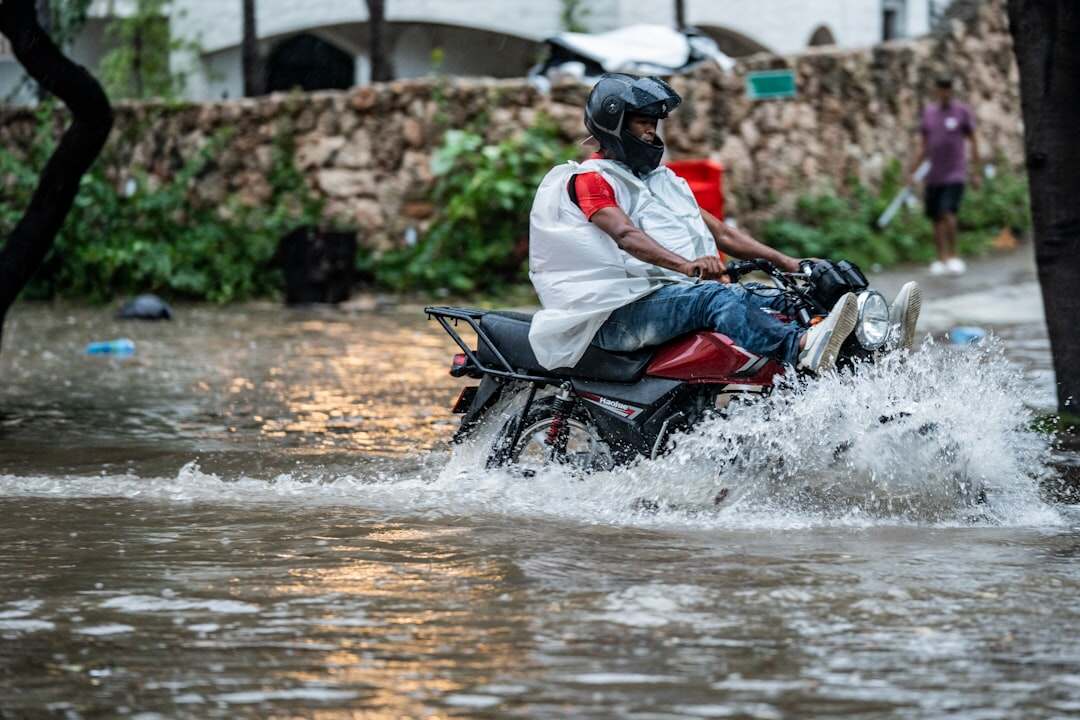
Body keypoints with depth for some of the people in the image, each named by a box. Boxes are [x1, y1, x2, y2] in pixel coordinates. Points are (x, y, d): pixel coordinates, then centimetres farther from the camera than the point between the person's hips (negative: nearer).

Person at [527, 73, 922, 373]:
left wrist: (789, 263, 7)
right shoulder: (590, 178, -1)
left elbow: (720, 232, 21)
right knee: (718, 298, -37)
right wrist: (686, 265, -38)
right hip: (620, 314, -9)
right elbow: (625, 234, -20)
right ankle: (805, 350, -65)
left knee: (786, 302, -12)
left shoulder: (662, 181, 27)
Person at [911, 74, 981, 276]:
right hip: (934, 176, 4)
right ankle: (942, 259, 13)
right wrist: (913, 171, 12)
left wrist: (976, 173, 0)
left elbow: (973, 142, 4)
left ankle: (953, 256, -9)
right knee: (936, 218, 4)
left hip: (955, 174, -4)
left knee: (947, 213, -19)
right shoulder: (929, 112, 11)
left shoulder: (962, 111, 1)